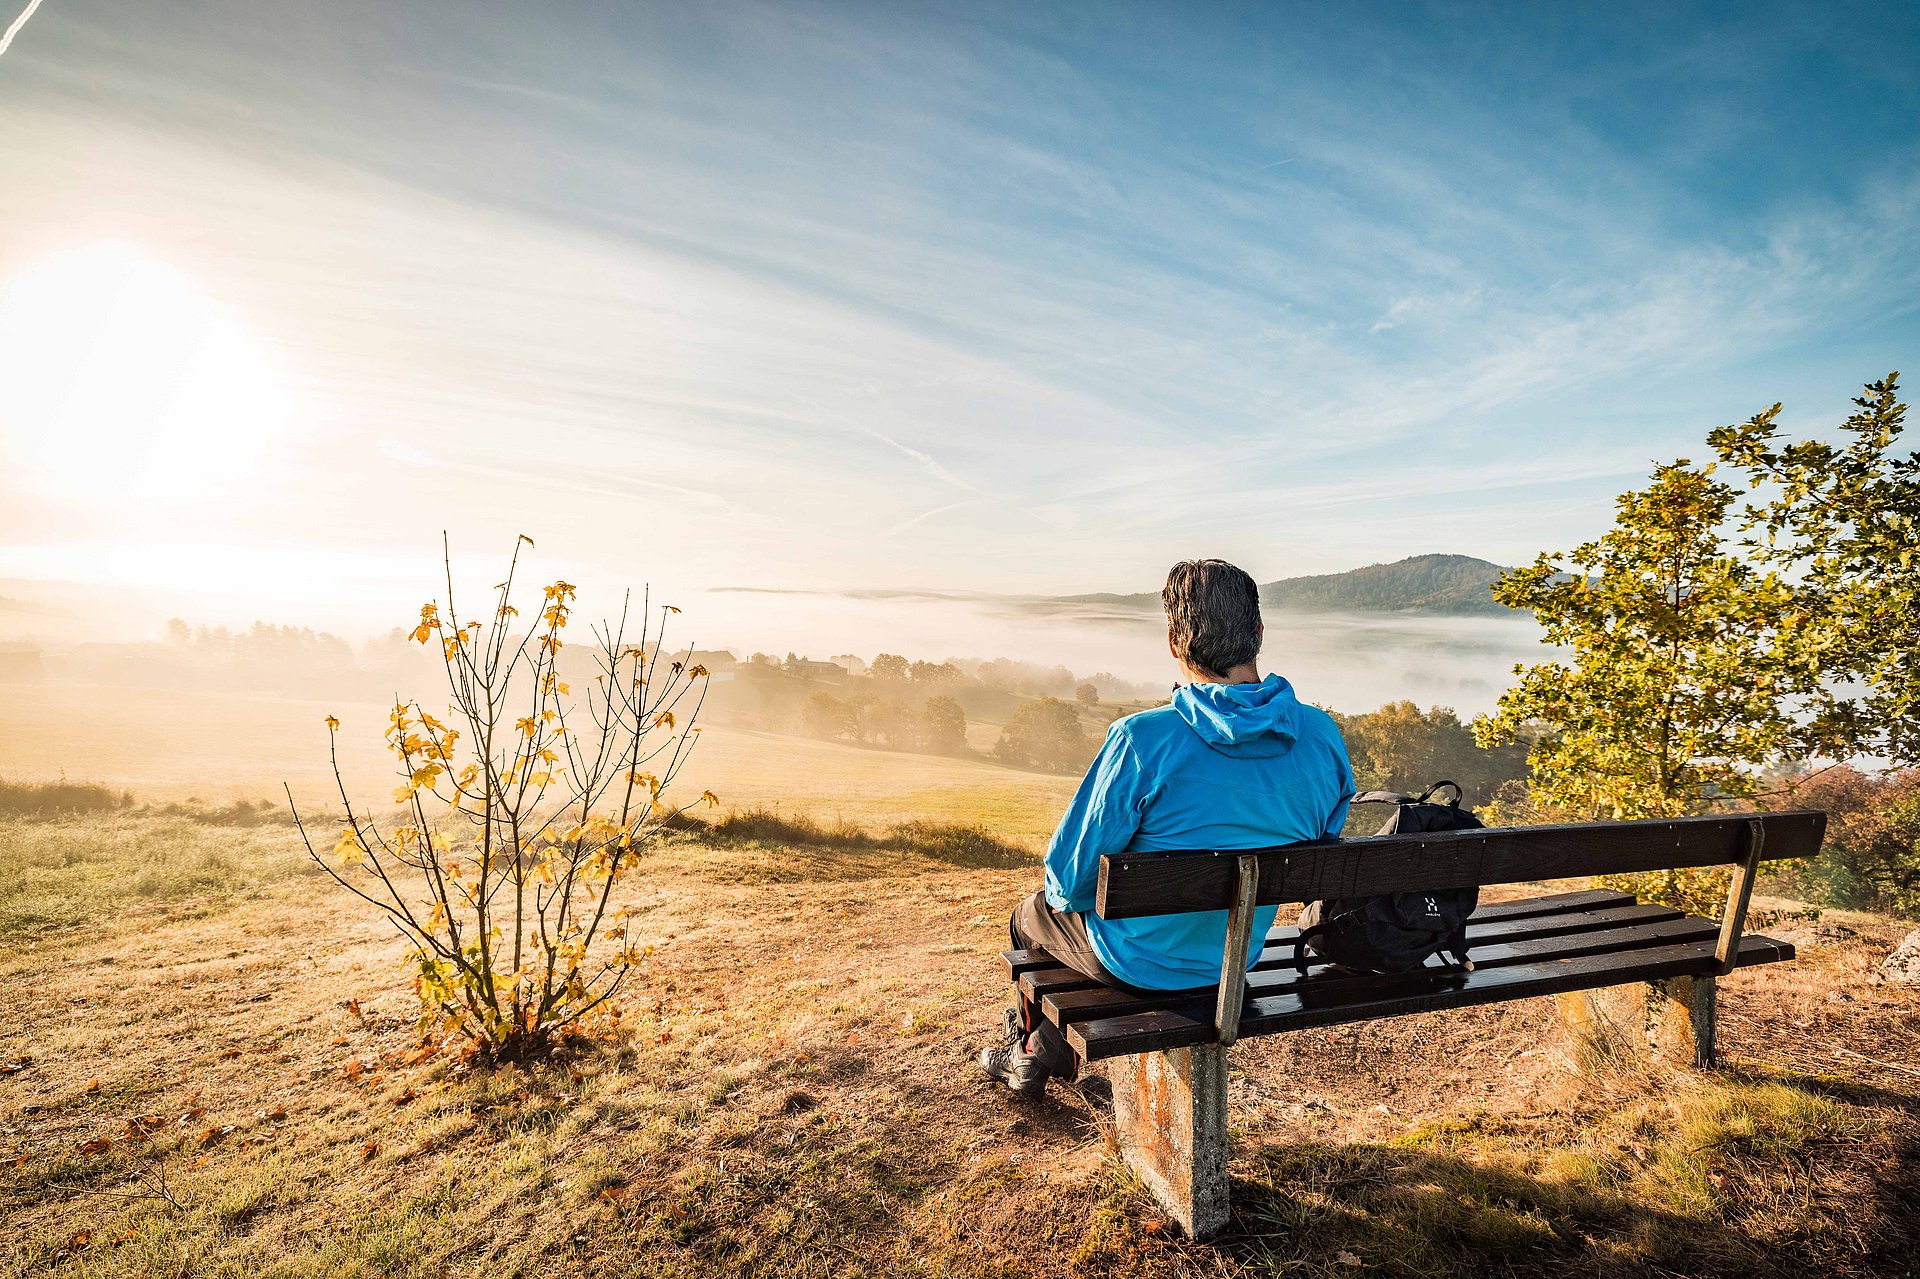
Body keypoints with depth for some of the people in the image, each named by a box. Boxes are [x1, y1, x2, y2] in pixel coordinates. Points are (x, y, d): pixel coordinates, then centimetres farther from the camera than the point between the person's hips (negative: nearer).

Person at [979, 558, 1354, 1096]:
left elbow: (1070, 880, -19)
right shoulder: (1323, 736, -13)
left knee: (1032, 914, 26)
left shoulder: (1143, 739, -30)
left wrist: (1063, 894, 4)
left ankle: (1031, 1053, 51)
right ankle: (1042, 1053, 46)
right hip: (1243, 957, 6)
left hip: (1144, 961, -5)